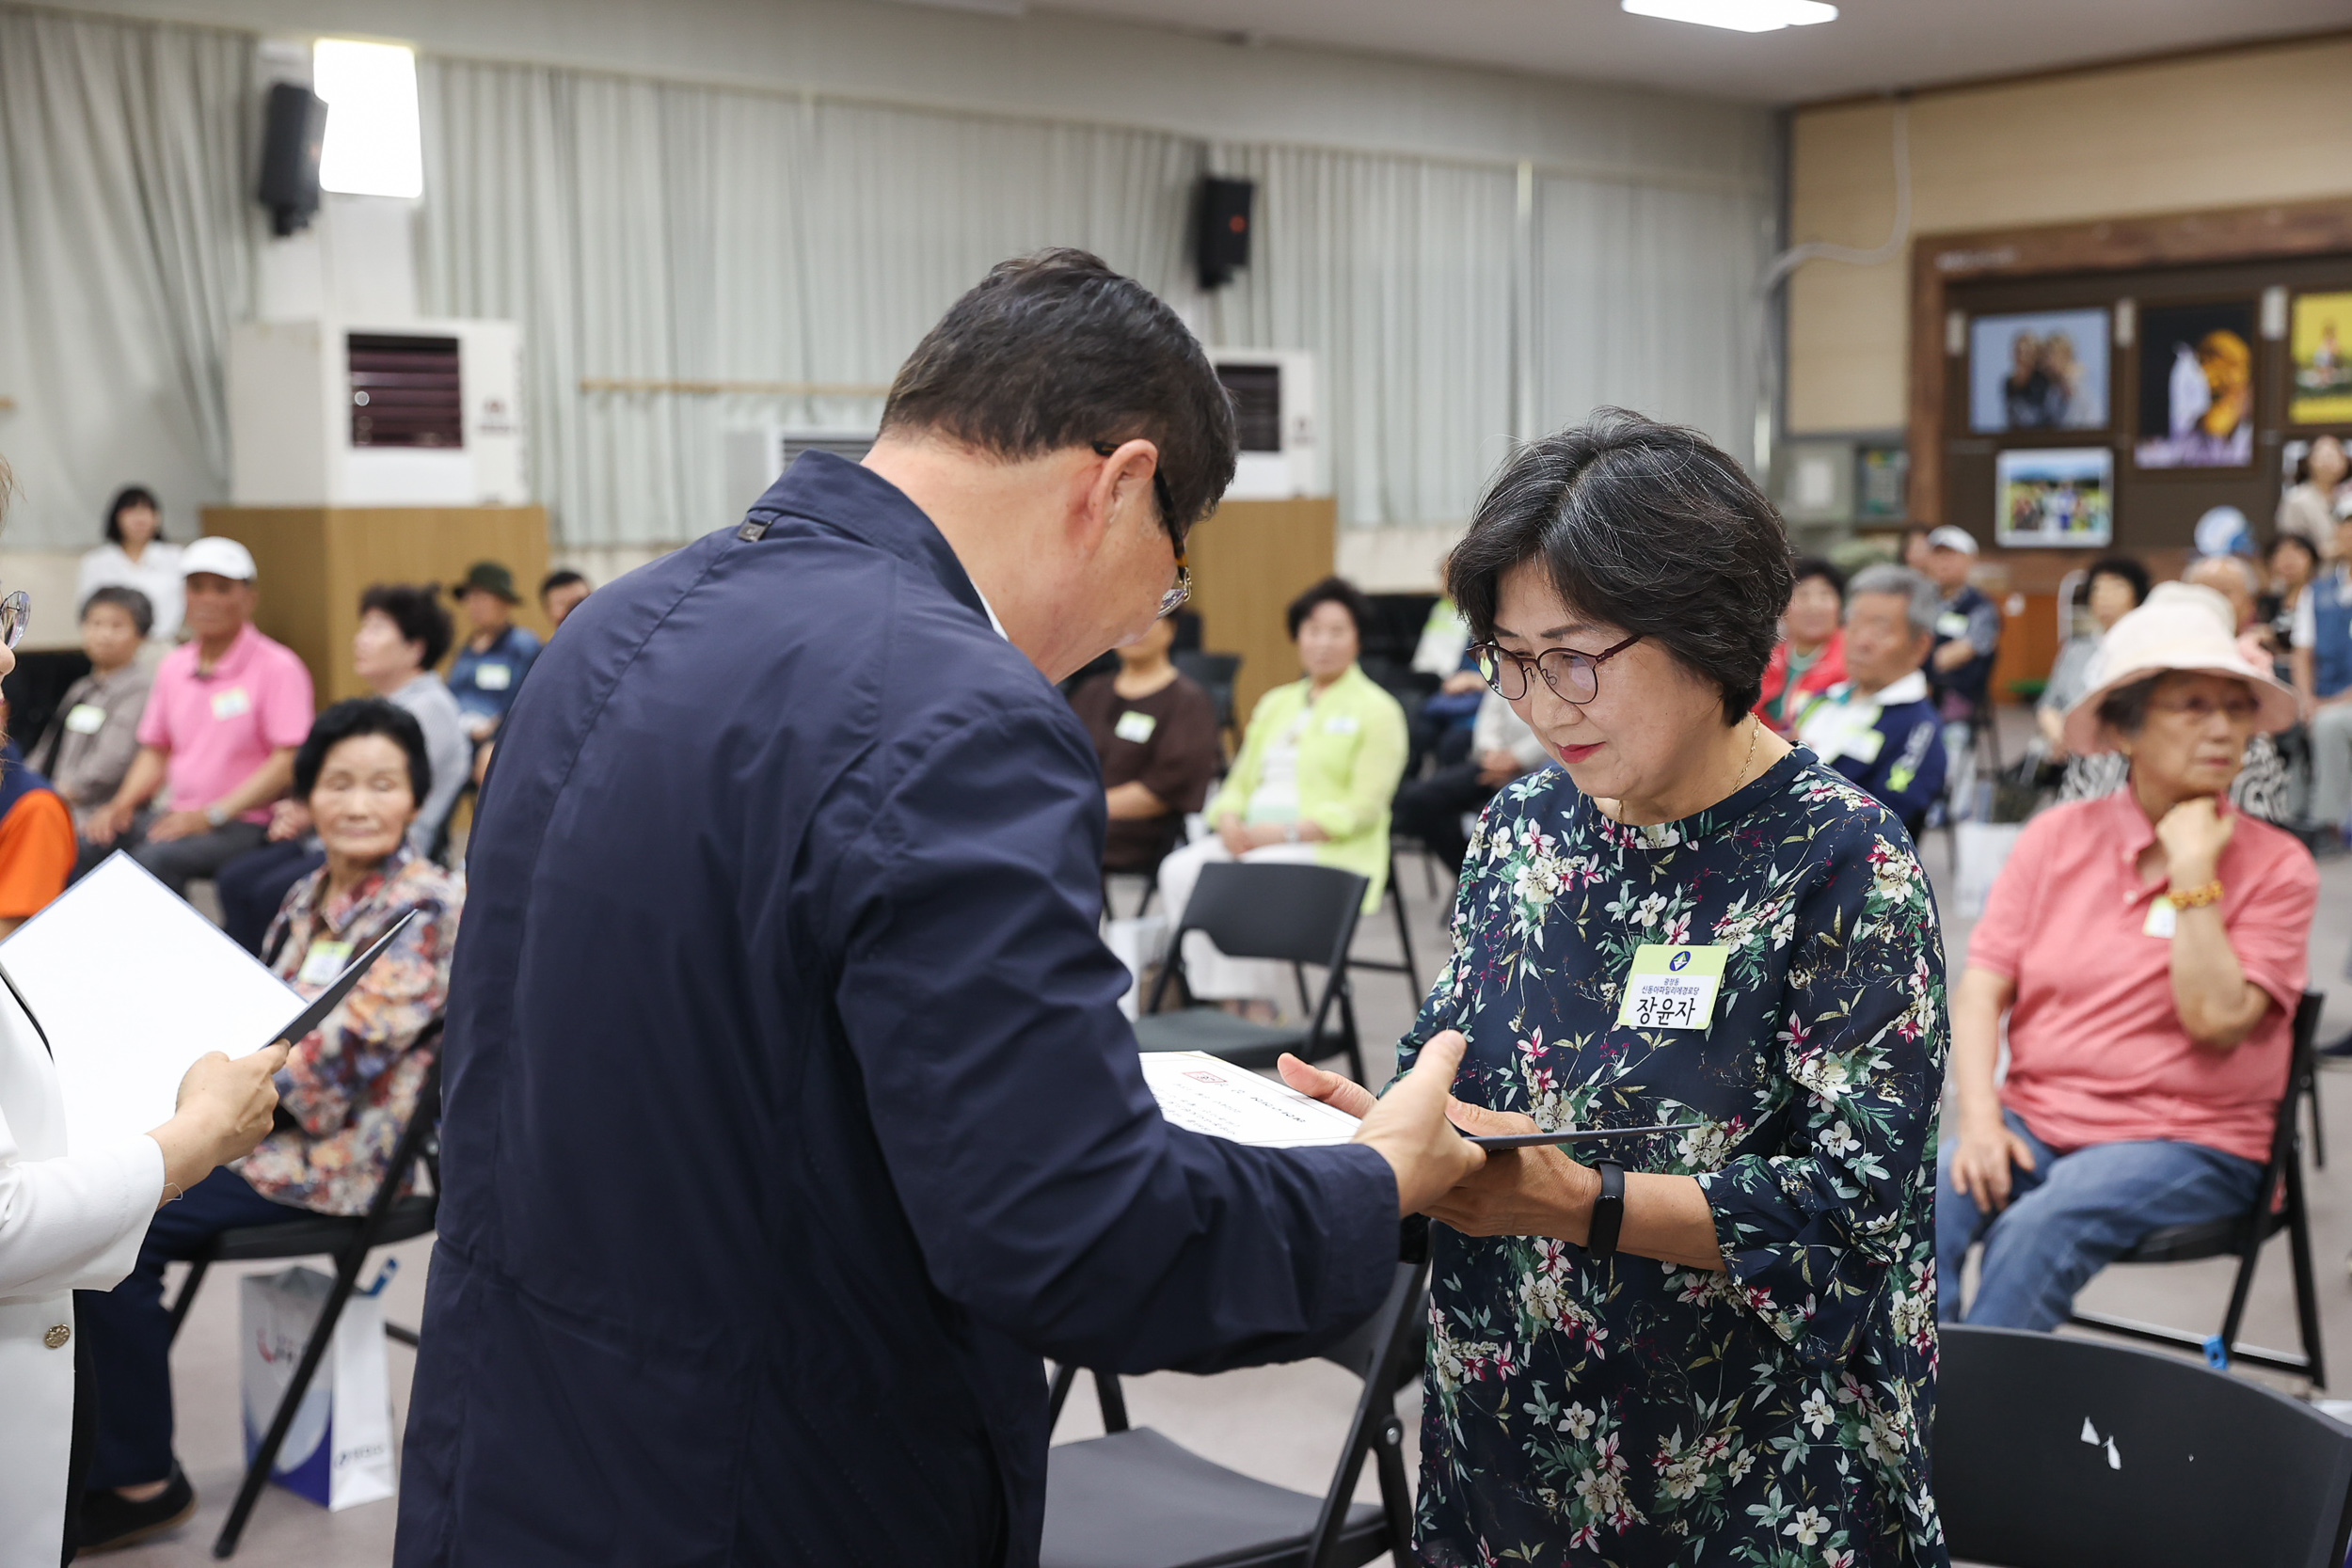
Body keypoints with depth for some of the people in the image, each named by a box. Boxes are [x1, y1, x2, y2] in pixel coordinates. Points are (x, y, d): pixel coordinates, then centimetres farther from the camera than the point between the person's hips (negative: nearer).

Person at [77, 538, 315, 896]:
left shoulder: (278, 668, -7)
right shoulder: (174, 665, 15)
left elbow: (289, 760, -14)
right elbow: (155, 751, 22)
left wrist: (211, 815, -18)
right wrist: (121, 805, 3)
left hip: (244, 823, -7)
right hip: (176, 815, 7)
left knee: (154, 858, -31)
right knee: (85, 846, -16)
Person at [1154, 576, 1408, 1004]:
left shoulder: (1377, 709, 3)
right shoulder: (1275, 703, 25)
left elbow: (1363, 807, -7)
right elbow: (1242, 780, 21)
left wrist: (1287, 832, -18)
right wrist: (1229, 819, -3)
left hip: (1331, 849, -6)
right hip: (1252, 838, 6)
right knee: (1181, 870, -23)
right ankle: (1209, 999, -27)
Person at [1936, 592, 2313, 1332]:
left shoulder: (2276, 865, 0)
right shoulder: (2057, 836, 7)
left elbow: (2216, 1020, -13)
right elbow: (1980, 991, 3)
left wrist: (2192, 870, -13)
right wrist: (1980, 1120, -12)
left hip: (2188, 1143, -3)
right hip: (2034, 1119, 3)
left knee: (2040, 1229, -32)